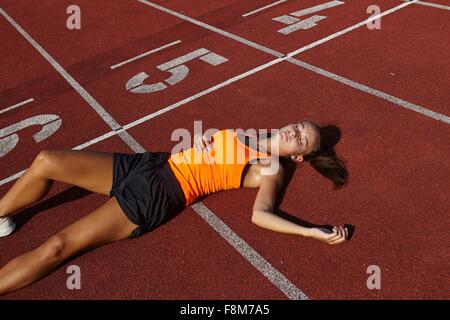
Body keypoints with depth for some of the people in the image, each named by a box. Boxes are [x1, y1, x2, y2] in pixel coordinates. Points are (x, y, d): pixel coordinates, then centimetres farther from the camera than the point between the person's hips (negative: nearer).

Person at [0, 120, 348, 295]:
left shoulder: (272, 169, -1)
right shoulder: (248, 134, 18)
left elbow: (261, 214, -16)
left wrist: (313, 232, -23)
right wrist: (201, 139, 6)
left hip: (162, 193, -7)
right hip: (149, 164, 7)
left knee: (56, 248, -16)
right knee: (46, 161, -1)